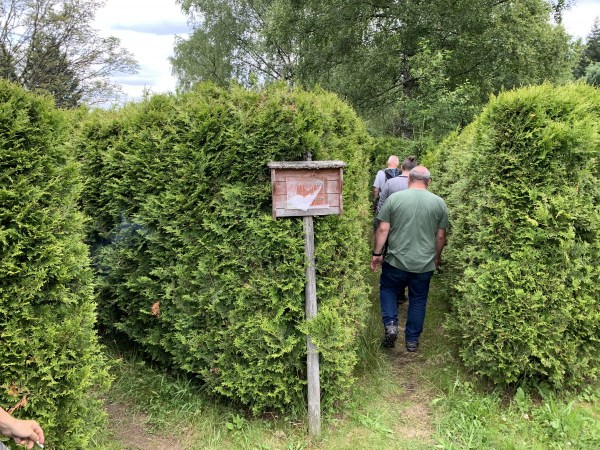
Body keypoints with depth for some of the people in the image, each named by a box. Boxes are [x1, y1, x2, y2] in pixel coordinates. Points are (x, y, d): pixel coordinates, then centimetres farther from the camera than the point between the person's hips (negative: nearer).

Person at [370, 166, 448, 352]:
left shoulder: (394, 198, -6)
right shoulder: (439, 203, 0)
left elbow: (383, 229, -7)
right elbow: (440, 236, 4)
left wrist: (377, 253, 3)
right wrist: (437, 257, 19)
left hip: (396, 261, -1)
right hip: (425, 264, 2)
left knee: (387, 289, 21)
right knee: (418, 300, 16)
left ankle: (390, 324, 4)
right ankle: (412, 340, 23)